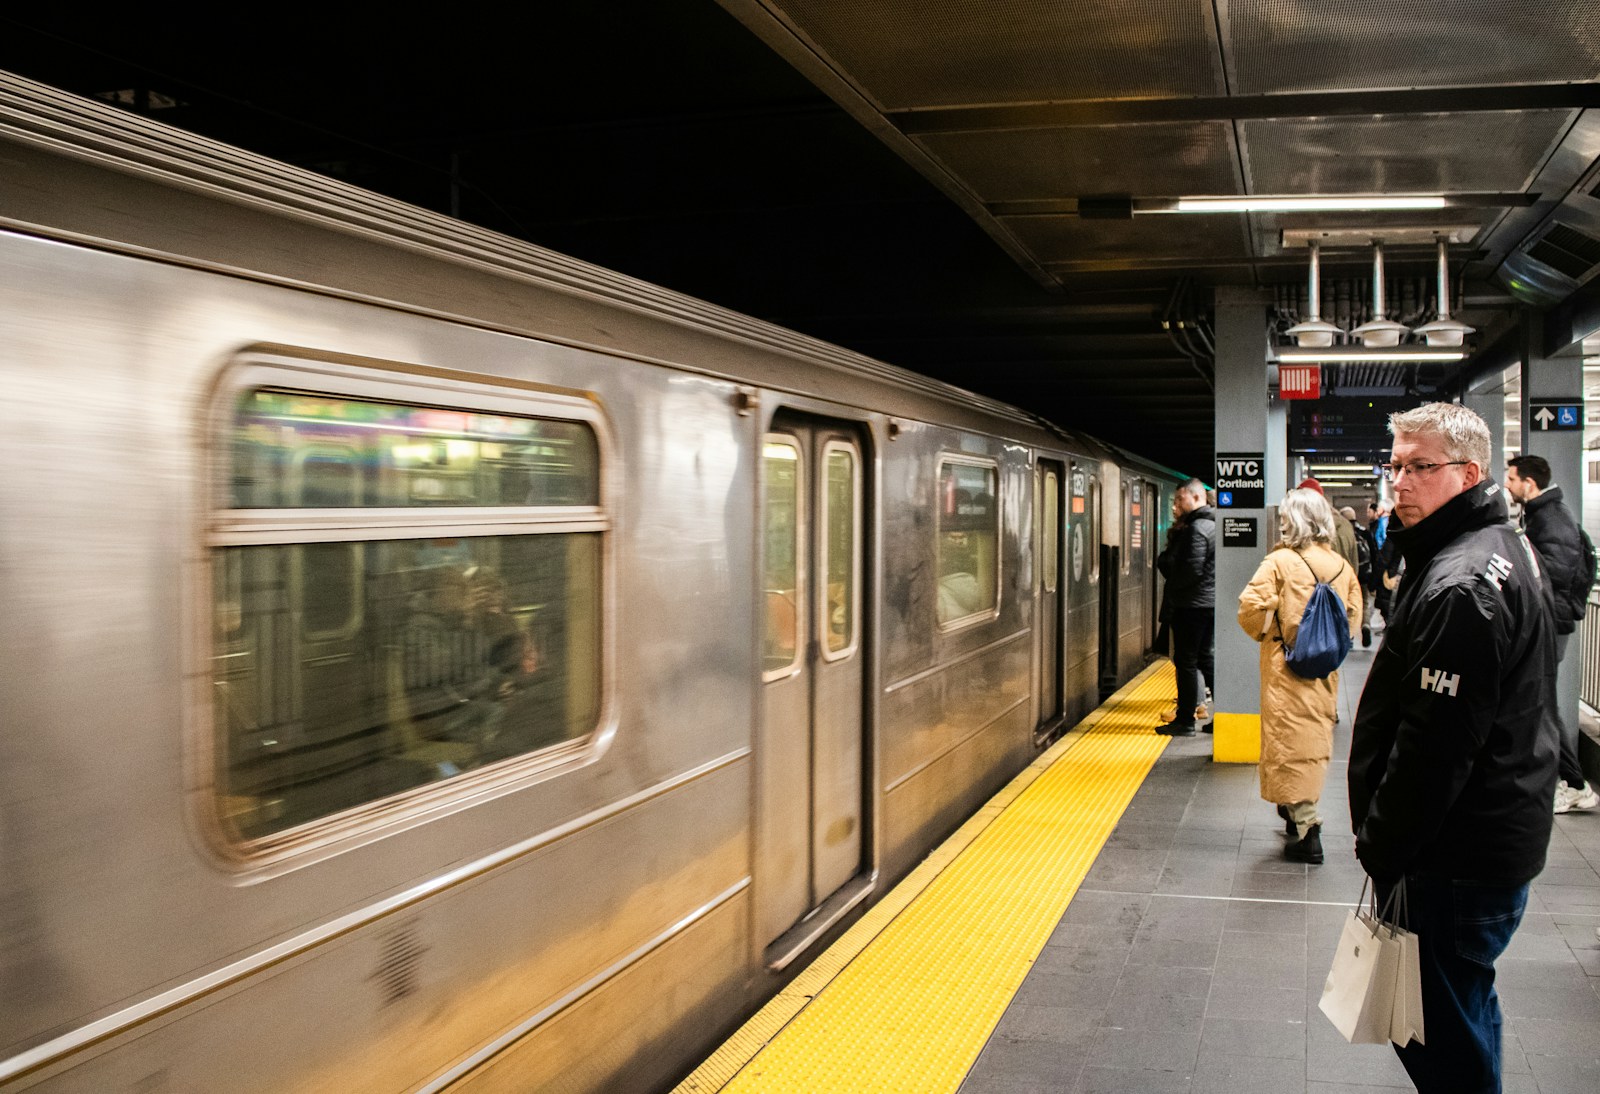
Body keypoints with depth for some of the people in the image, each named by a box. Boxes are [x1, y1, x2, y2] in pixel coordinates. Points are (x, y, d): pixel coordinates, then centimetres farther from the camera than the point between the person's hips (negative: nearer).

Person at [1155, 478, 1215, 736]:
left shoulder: (1196, 528, -17)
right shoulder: (1213, 524, 14)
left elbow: (1192, 569, -23)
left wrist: (1173, 586, -7)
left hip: (1193, 604, -10)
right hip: (1211, 601, 10)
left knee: (1186, 661, -3)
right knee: (1204, 657, 17)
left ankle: (1185, 721, 2)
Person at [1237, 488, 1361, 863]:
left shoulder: (1280, 562, -14)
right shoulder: (1341, 566, 3)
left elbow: (1251, 607, -19)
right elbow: (1354, 616, 8)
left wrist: (1268, 633, 0)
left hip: (1287, 667, -6)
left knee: (1291, 742, -1)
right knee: (1315, 736, 19)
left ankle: (1306, 827, -4)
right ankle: (1300, 809, 33)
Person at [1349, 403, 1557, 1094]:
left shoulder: (1460, 587, -23)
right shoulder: (1504, 547, 12)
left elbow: (1435, 745, -25)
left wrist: (1382, 850, -14)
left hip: (1459, 853, -11)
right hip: (1497, 835, 11)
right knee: (1464, 1011, 24)